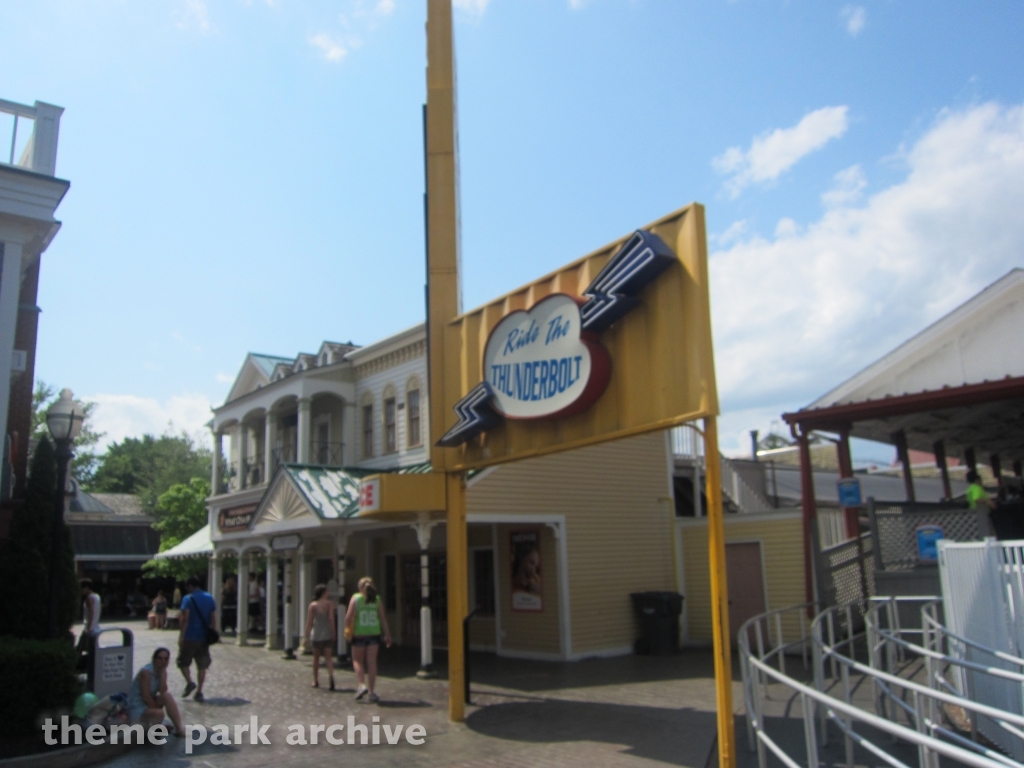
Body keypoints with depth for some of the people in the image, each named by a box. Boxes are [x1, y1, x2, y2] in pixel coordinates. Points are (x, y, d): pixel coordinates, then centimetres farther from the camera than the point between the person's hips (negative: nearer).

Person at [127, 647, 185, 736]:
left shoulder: (161, 671, 0)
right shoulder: (146, 672, -22)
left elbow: (163, 691, -15)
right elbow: (146, 697, -22)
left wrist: (163, 672, -20)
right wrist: (157, 709, -15)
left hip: (150, 703, 8)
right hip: (137, 707, -8)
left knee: (167, 696, -17)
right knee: (159, 713, -32)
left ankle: (179, 728, -12)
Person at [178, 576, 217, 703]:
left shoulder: (188, 599, -8)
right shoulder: (210, 598, 8)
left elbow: (185, 619, -16)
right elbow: (213, 618, 8)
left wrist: (181, 636, -15)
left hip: (190, 637, -4)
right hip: (204, 638, 5)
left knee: (183, 661, 12)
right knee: (202, 665, 9)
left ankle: (189, 682, -8)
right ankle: (199, 691, 7)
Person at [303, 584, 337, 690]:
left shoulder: (313, 605, -2)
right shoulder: (330, 603, -4)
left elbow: (309, 622, -3)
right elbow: (331, 618, -11)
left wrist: (306, 637, 0)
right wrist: (333, 633, -6)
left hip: (316, 634, 1)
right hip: (328, 633, 0)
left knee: (316, 658, 14)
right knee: (328, 657, 2)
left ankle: (316, 681, 20)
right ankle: (331, 675, -23)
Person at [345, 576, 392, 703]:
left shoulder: (356, 598, -3)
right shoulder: (377, 600, 3)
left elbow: (349, 616, -9)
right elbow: (383, 618, 1)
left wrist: (347, 629, 8)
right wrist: (387, 635, 5)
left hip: (359, 634, -2)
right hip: (374, 634, 2)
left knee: (357, 660, 15)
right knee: (372, 662, 6)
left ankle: (362, 684, -4)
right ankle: (371, 692, 5)